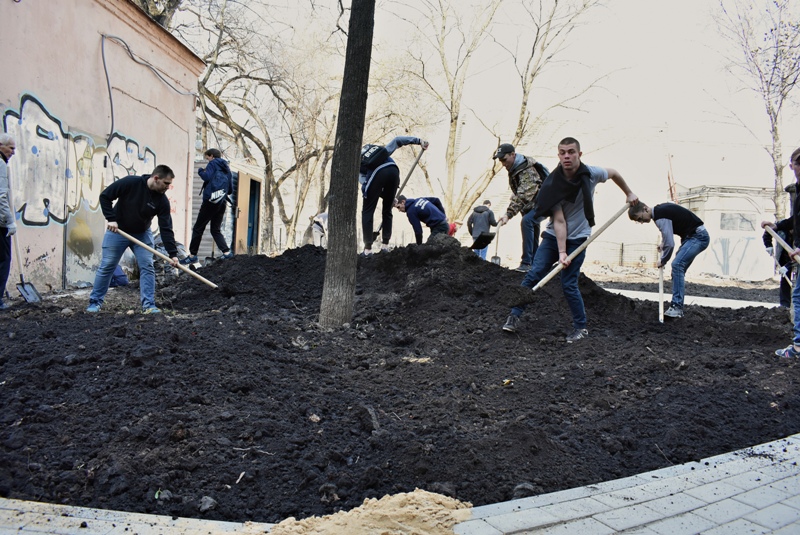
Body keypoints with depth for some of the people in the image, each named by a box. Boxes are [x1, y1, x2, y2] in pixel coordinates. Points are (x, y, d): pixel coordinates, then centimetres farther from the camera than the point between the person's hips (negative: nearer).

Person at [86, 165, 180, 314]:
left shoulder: (162, 200, -16)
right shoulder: (130, 182, -24)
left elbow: (166, 228, -17)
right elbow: (105, 196, -16)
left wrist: (173, 253, -24)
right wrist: (111, 218, -24)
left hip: (142, 234, 3)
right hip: (117, 230, -2)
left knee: (147, 267, -7)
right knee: (107, 267, 3)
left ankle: (149, 305, -4)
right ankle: (95, 302, 17)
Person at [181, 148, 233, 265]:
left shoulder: (213, 163, 1)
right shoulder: (227, 169, 20)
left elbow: (207, 177, -14)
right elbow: (231, 189, 17)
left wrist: (201, 171, 4)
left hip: (211, 200, -7)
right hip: (222, 202, 7)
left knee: (198, 228, 0)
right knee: (216, 230, 13)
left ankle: (192, 255, 0)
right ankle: (226, 252, -3)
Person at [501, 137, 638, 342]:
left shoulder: (591, 174, -12)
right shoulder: (554, 184, -15)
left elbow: (613, 173, 12)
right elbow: (559, 221, -20)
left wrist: (628, 193, 22)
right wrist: (561, 252, -25)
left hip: (578, 239, -1)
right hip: (554, 236, 1)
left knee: (568, 284, -5)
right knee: (534, 274, -10)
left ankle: (581, 328, 11)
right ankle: (515, 316, 0)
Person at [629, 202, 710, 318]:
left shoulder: (660, 217, -21)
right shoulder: (660, 209, 8)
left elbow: (670, 244, -21)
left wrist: (663, 261, -5)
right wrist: (663, 244, 17)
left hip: (698, 236, -10)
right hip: (697, 235, 10)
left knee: (677, 265, -20)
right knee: (678, 268, 8)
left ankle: (677, 307, -20)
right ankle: (677, 306, 10)